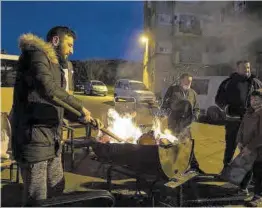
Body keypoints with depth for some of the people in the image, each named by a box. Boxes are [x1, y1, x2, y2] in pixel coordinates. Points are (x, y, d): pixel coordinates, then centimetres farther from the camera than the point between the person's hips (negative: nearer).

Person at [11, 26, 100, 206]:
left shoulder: (55, 65, 22)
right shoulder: (37, 54, -8)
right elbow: (48, 89, -27)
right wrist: (81, 106, -20)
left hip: (51, 140, 10)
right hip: (34, 139, -10)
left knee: (57, 189, 18)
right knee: (38, 199, -2)